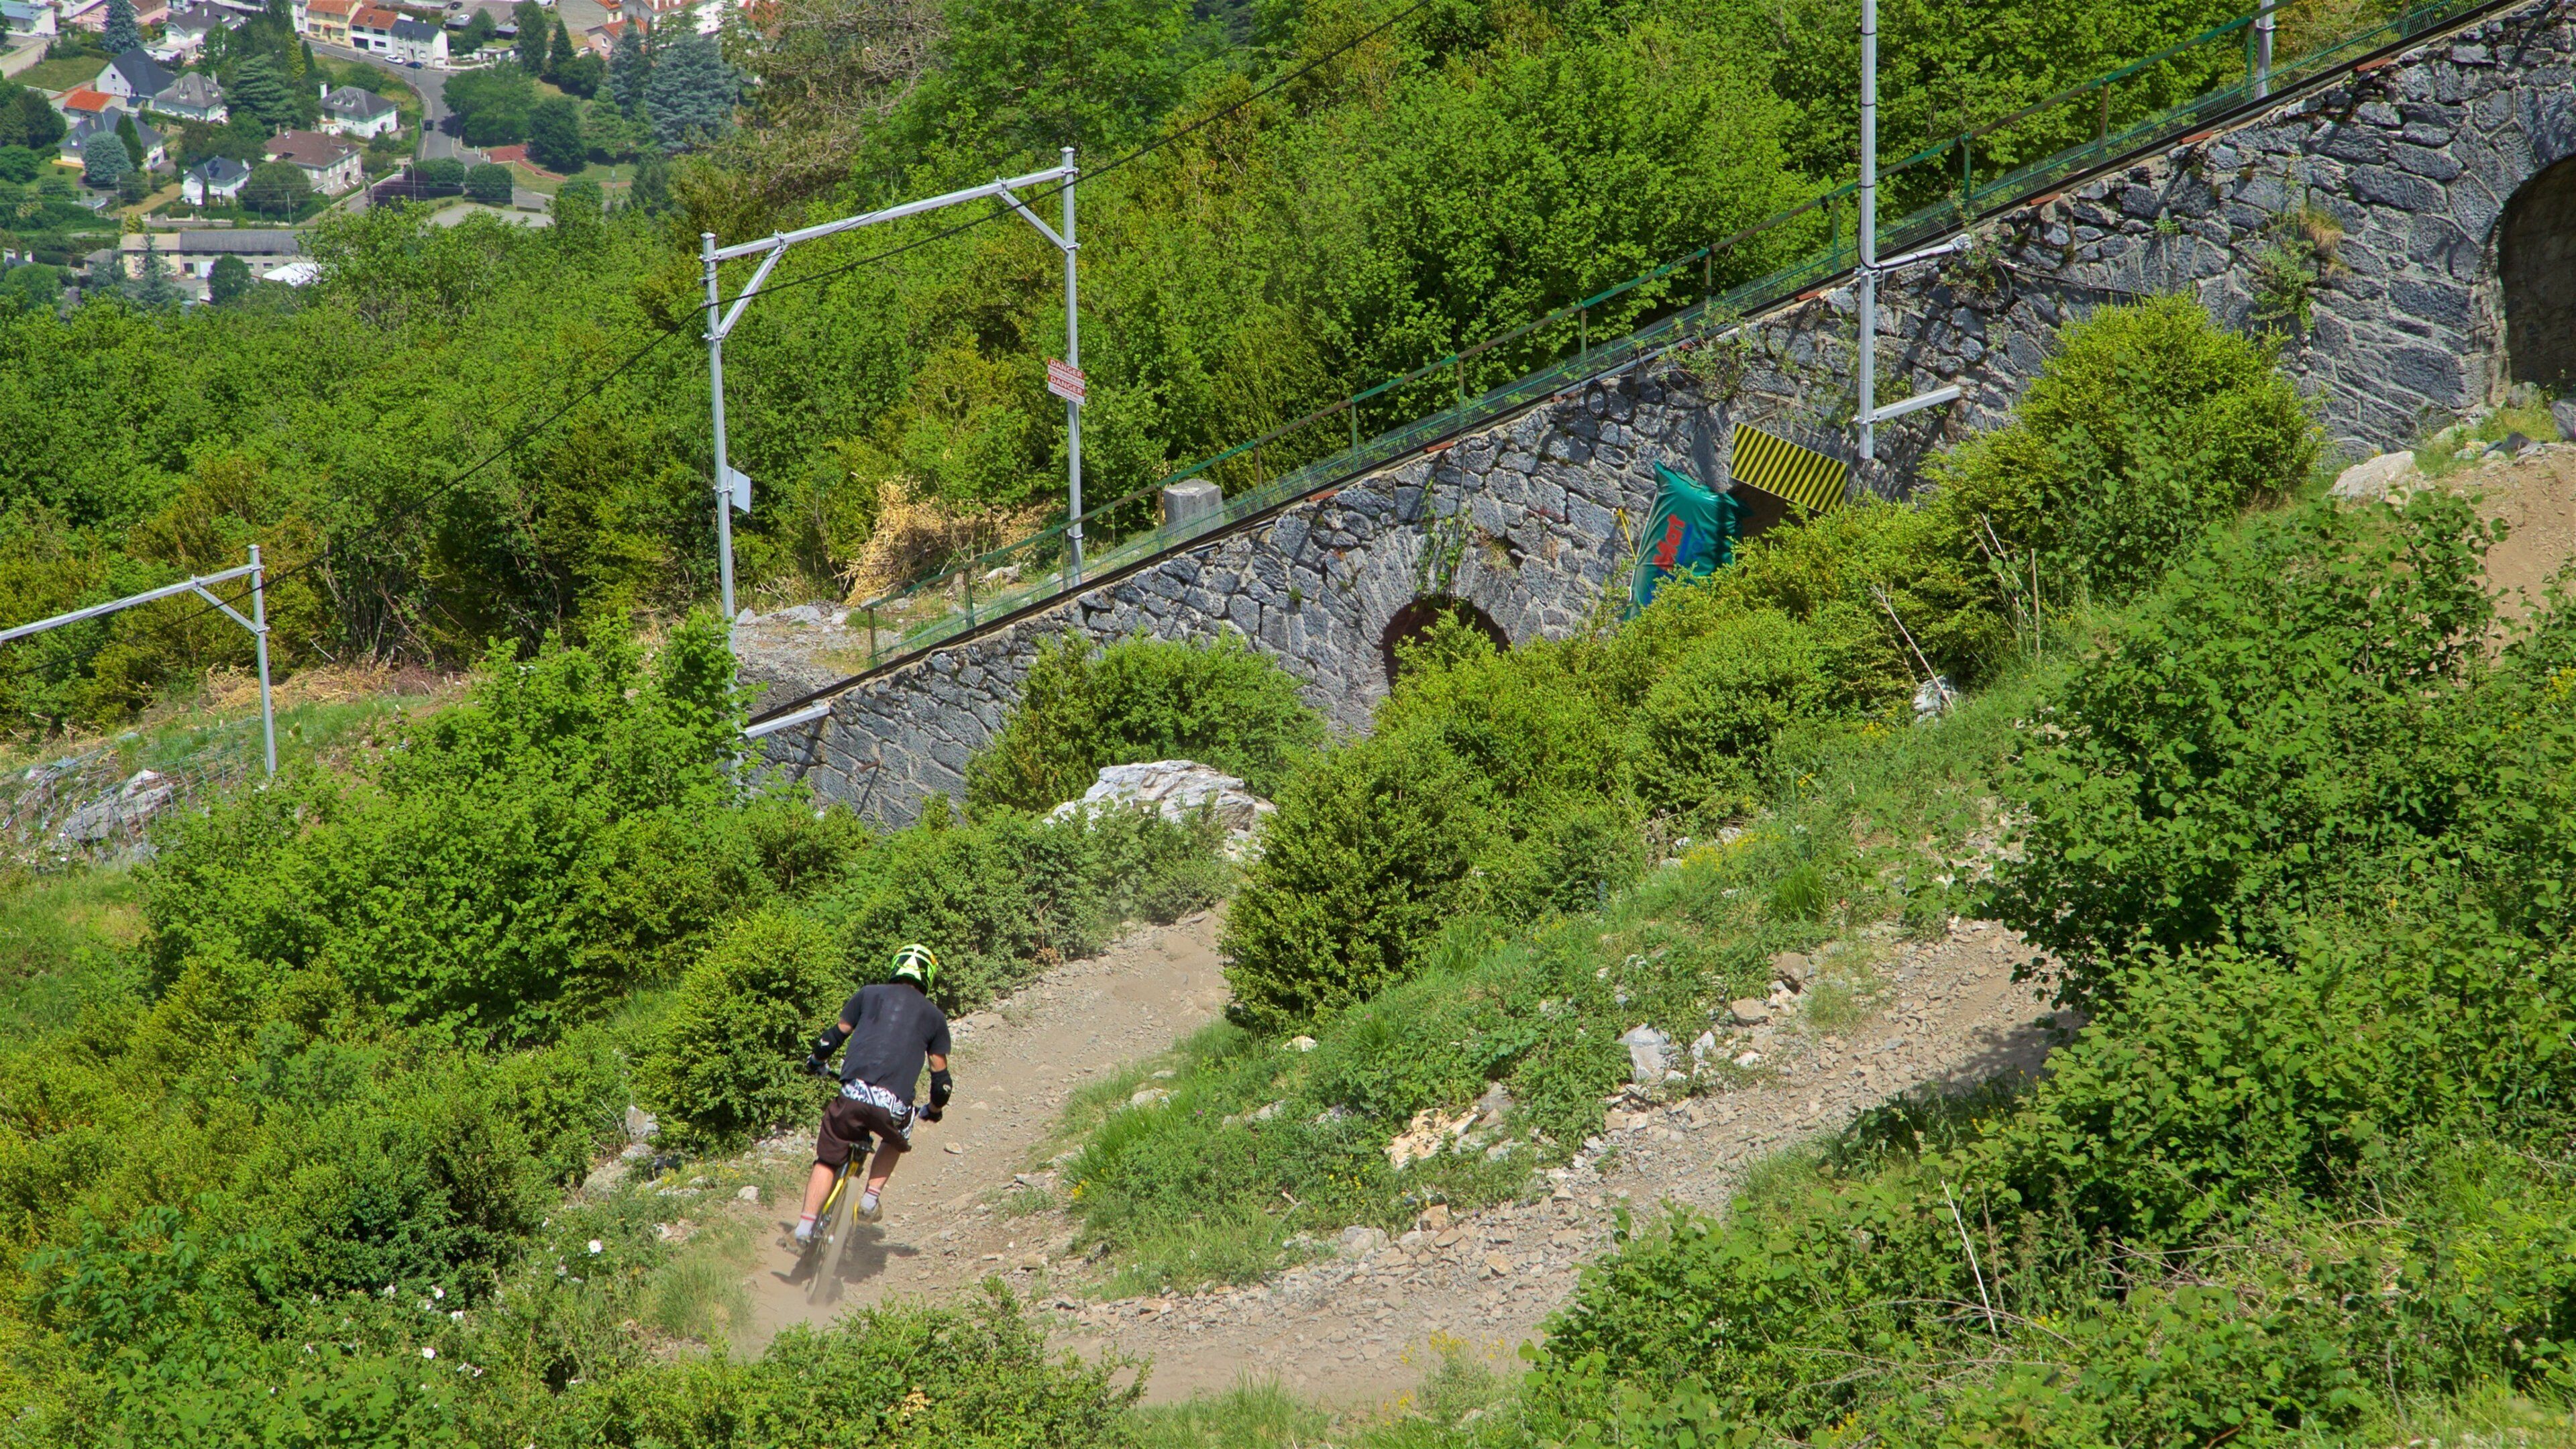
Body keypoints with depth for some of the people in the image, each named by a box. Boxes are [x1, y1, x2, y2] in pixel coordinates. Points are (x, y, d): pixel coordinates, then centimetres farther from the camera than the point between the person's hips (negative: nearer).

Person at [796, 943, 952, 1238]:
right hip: (894, 1106, 0)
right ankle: (870, 1199, 19)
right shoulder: (933, 1015, 19)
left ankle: (805, 1226, 0)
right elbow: (941, 1078, 20)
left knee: (827, 1161, 14)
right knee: (897, 1141, 34)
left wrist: (816, 1062, 40)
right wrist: (933, 1111, 38)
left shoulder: (870, 994, 18)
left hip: (854, 1094, 0)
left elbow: (835, 1036, 19)